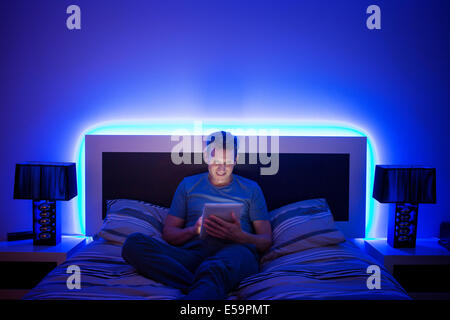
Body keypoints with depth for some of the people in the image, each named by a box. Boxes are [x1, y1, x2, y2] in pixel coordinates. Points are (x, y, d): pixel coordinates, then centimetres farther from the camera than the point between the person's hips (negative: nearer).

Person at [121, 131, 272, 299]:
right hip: (191, 253, 3)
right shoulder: (188, 185, 23)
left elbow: (266, 240, 13)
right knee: (133, 243, -25)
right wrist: (194, 230, -7)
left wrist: (240, 236, -10)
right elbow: (168, 232, 16)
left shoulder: (251, 189, 19)